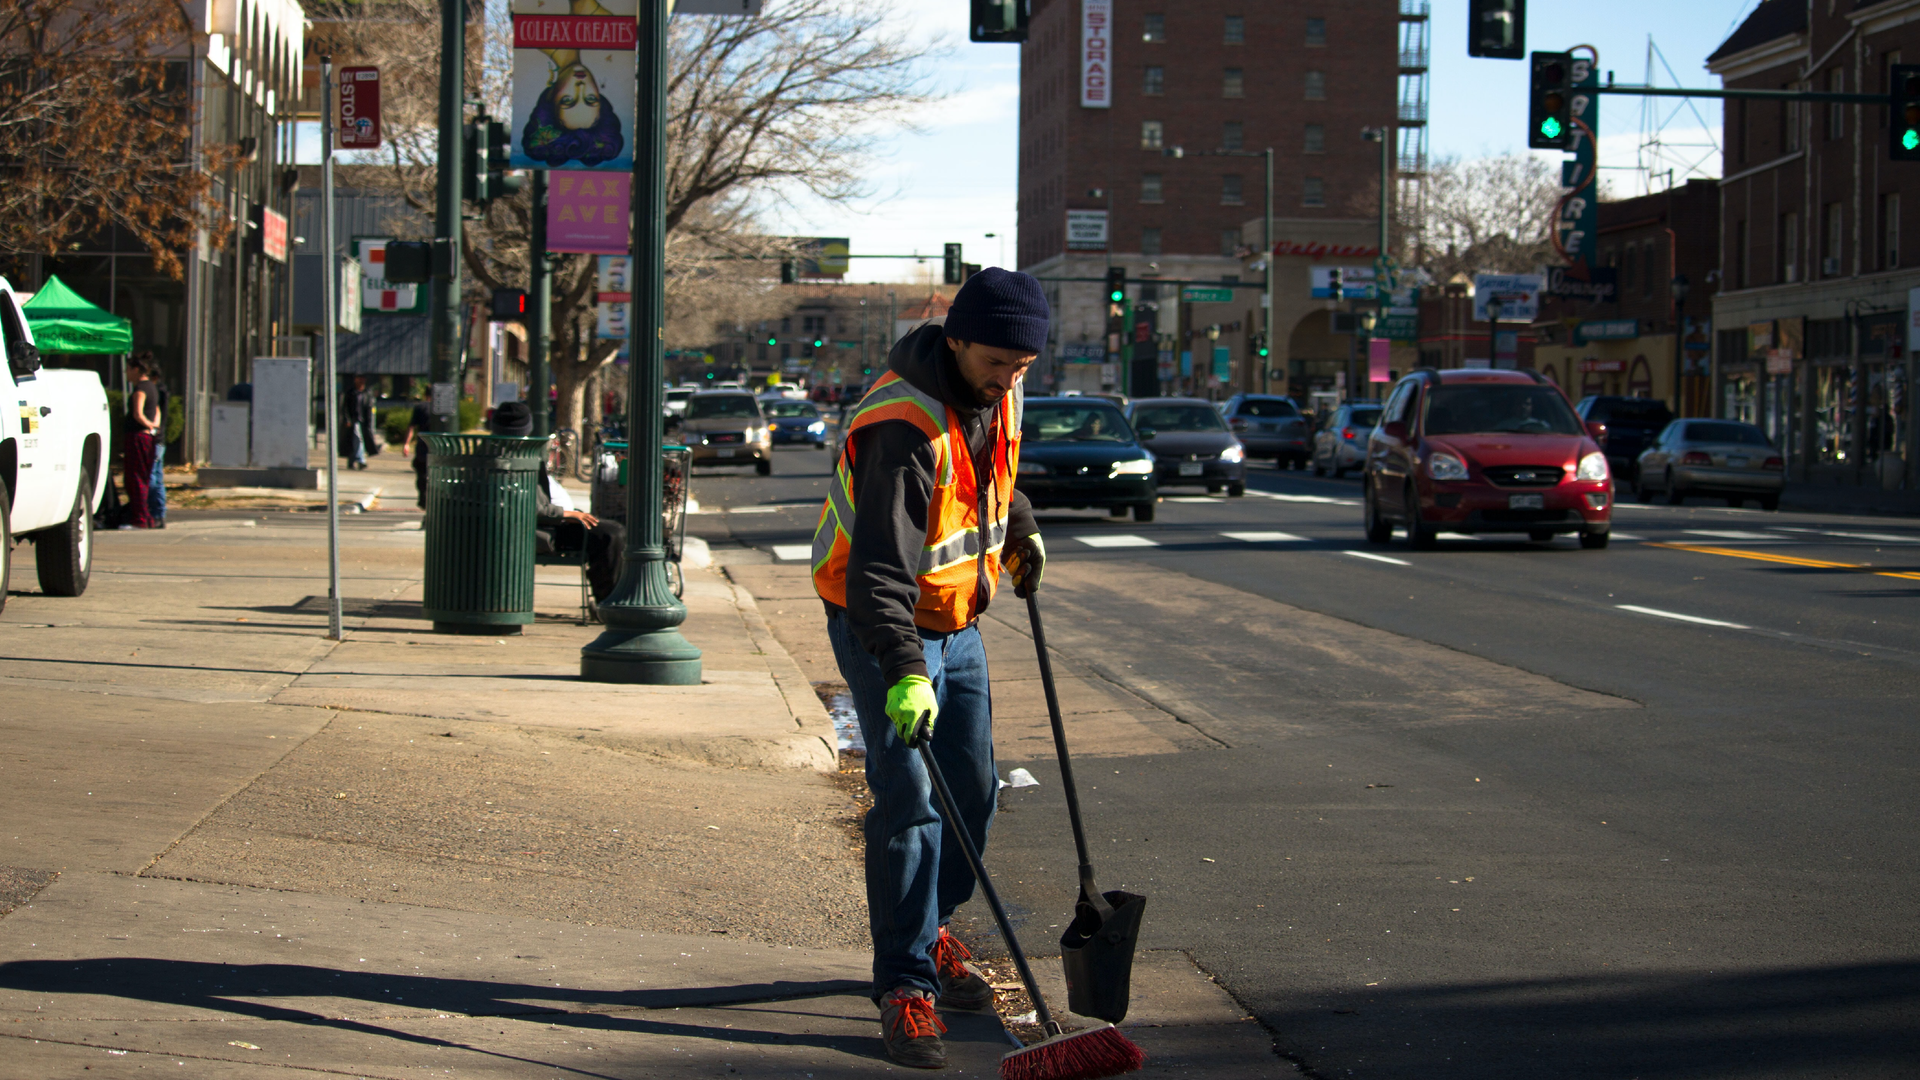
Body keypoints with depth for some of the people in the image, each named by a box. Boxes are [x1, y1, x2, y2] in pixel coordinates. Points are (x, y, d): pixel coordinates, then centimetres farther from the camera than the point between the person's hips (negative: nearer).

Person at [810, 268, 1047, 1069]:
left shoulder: (997, 390, -3)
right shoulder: (904, 426, -29)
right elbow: (881, 565, -35)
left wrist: (1019, 531, 25)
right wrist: (904, 671, -42)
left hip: (956, 618, 8)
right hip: (882, 624, -8)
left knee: (973, 788, 11)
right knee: (909, 795, -14)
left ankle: (929, 931, 32)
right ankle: (906, 984, -10)